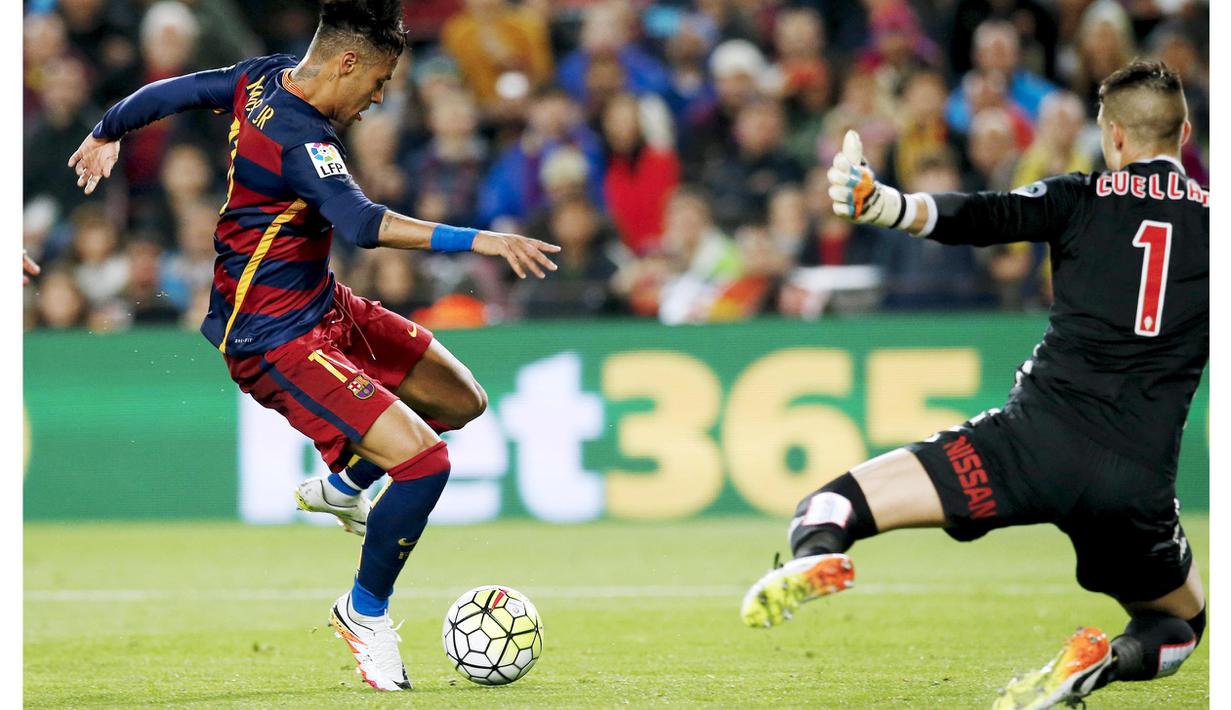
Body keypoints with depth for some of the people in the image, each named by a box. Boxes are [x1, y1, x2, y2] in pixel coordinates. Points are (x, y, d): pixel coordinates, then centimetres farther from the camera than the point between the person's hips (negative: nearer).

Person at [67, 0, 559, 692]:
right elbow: (362, 223, -44)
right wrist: (478, 241, -47)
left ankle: (341, 485, 39)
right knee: (425, 462, -19)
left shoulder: (267, 77, 0)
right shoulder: (299, 139, -28)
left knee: (461, 401, 17)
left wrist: (107, 134, 36)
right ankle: (366, 614, 4)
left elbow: (171, 91, 16)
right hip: (275, 341, -11)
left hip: (324, 304, 11)